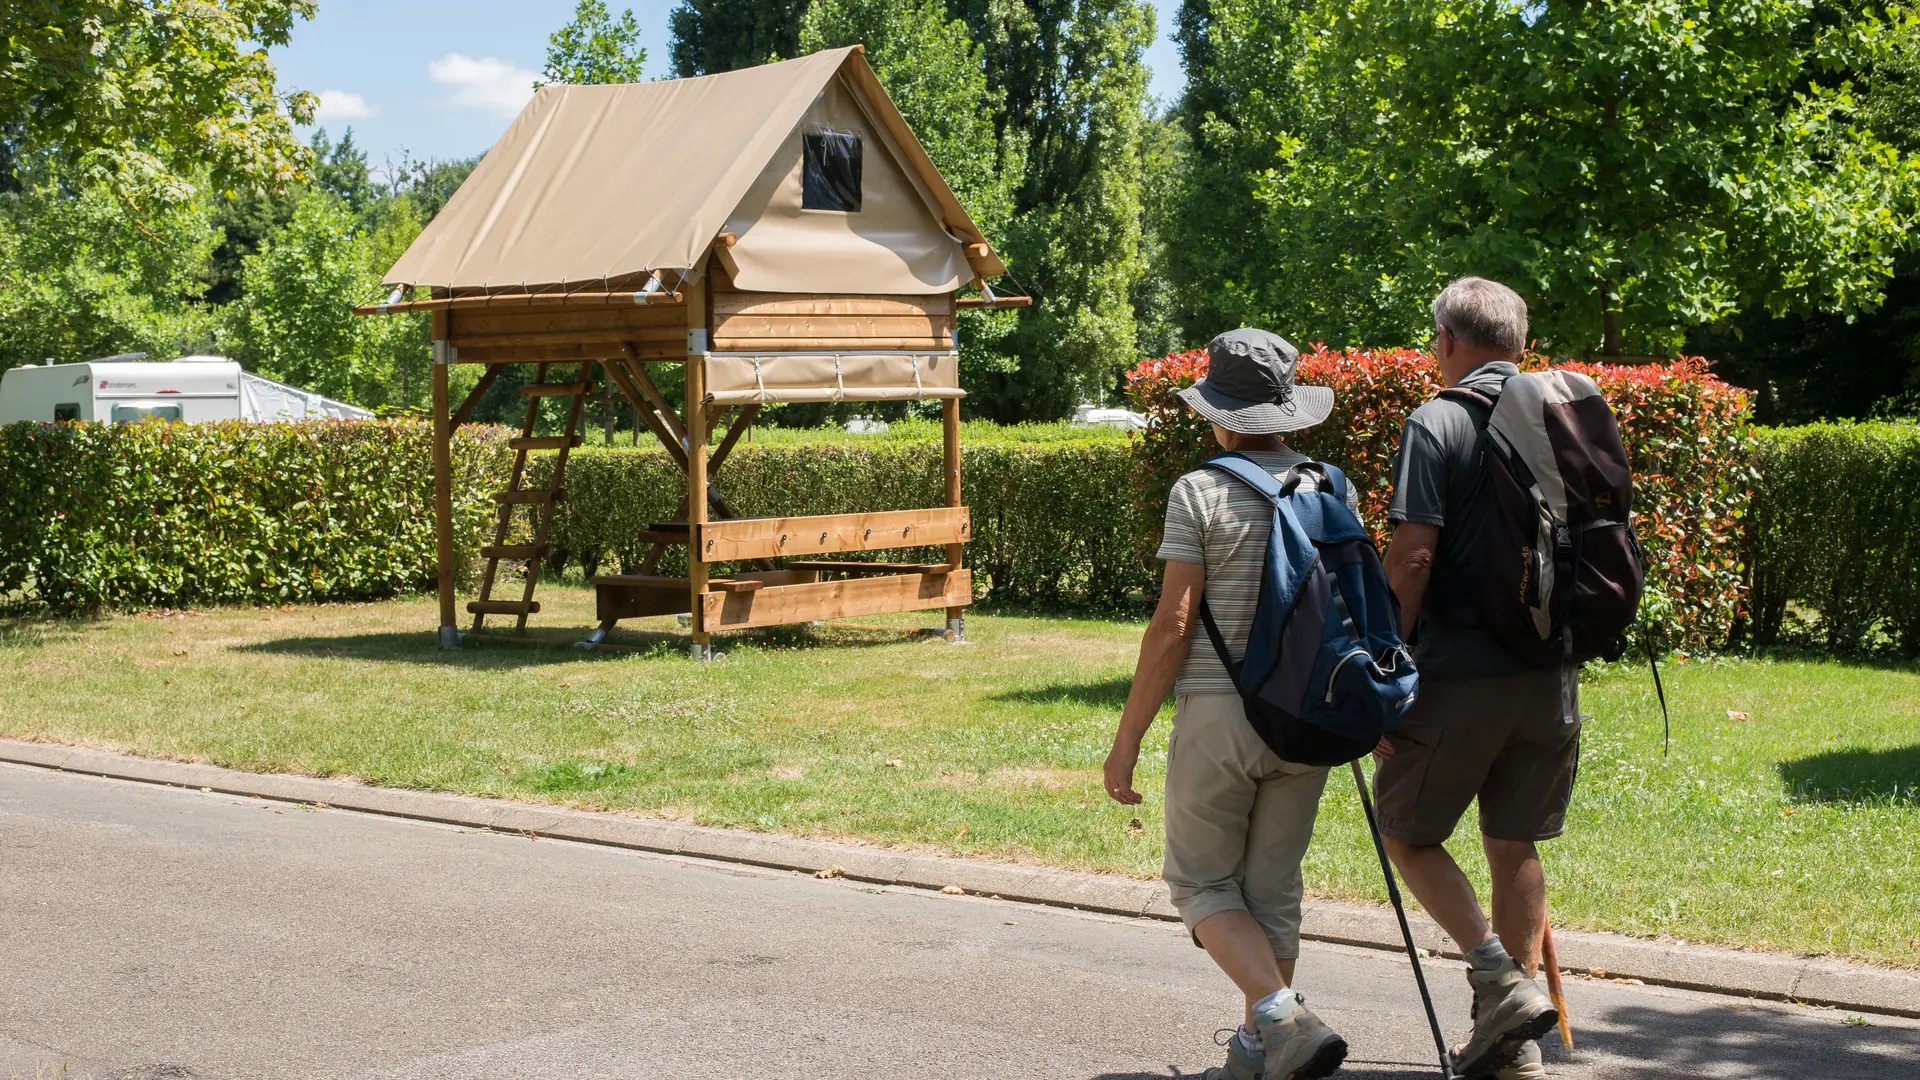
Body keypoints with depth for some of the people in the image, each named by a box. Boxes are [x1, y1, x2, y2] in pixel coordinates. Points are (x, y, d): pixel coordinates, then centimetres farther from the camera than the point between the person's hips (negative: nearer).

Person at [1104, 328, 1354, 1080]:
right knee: (1274, 886, 14)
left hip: (1218, 713, -5)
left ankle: (1285, 1018, -11)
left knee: (1202, 882, 7)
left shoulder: (1200, 493, -8)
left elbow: (1172, 624, -11)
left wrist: (1127, 739, -6)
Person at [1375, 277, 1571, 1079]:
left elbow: (1412, 558, -16)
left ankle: (1502, 981, -7)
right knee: (1515, 847, 13)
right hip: (1550, 674, 6)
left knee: (1406, 832, 10)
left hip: (1460, 672, -6)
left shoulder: (1437, 424, -9)